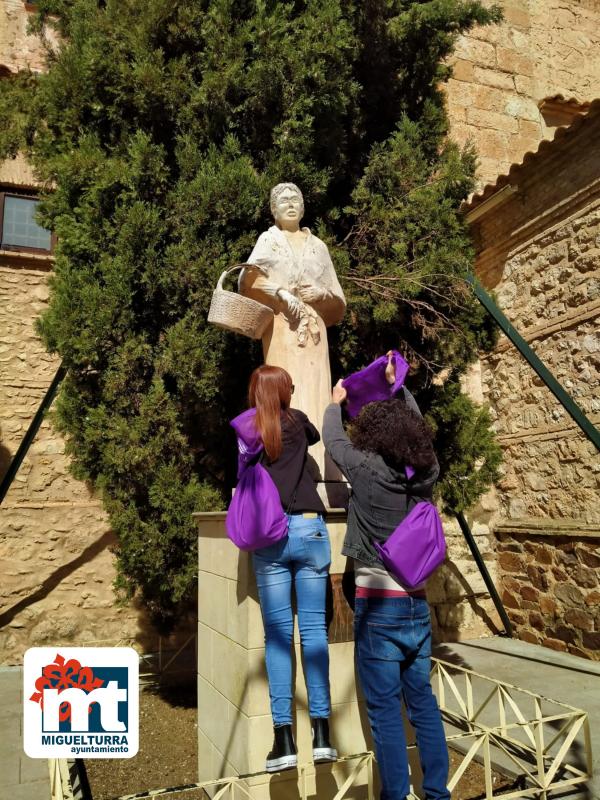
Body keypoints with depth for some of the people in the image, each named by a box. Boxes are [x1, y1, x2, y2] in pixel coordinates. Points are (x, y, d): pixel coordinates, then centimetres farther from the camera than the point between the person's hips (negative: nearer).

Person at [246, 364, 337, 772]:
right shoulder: (297, 421, 9)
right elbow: (317, 435, 32)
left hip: (268, 535, 0)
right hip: (308, 529, 0)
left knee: (277, 635, 4)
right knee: (314, 629, 4)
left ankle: (284, 741, 4)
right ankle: (321, 734, 7)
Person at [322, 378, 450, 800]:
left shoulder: (368, 470, -13)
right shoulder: (426, 473, 0)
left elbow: (333, 438, 5)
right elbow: (419, 428, 18)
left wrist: (336, 401, 25)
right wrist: (399, 387, 33)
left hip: (378, 606, -5)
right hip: (417, 604, 6)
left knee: (385, 709, 4)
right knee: (423, 701, 18)